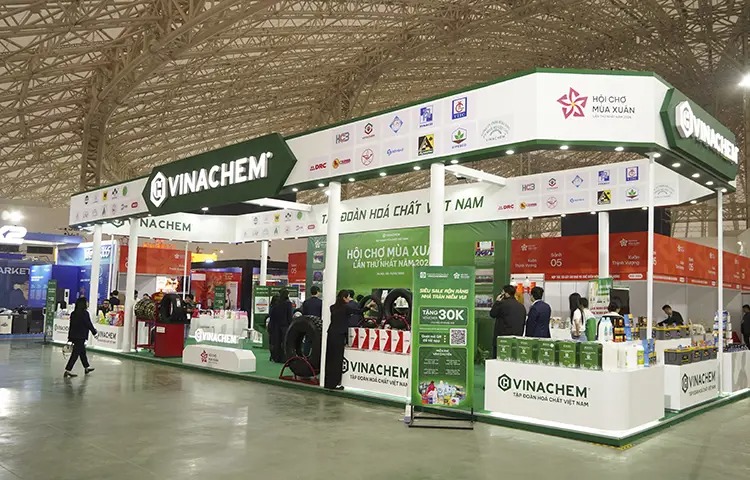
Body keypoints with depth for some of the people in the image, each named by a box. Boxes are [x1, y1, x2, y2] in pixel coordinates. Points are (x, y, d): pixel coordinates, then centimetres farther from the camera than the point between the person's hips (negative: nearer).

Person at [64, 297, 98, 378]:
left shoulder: (73, 313, 7)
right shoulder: (85, 313, -16)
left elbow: (71, 325, 11)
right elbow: (89, 325, -12)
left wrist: (70, 337, 16)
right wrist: (95, 332, 4)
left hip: (73, 335, 8)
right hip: (80, 336, -8)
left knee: (82, 351, 21)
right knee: (75, 353, -3)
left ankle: (86, 367, 35)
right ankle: (67, 370, -3)